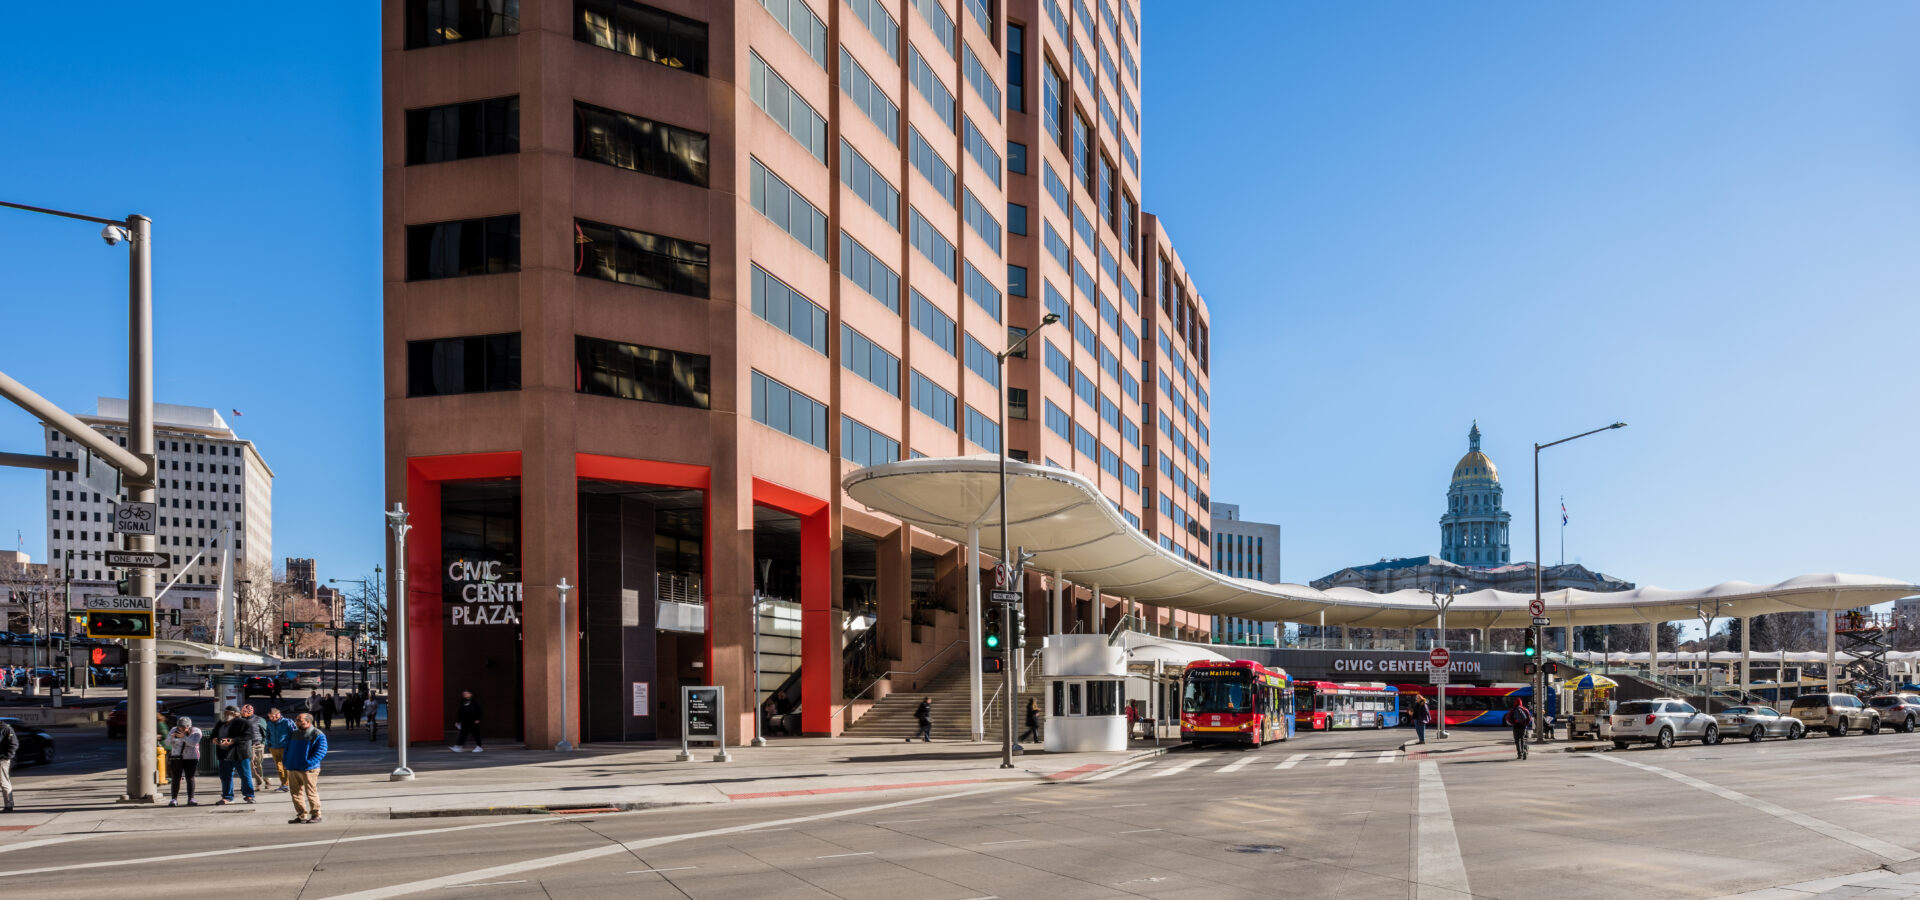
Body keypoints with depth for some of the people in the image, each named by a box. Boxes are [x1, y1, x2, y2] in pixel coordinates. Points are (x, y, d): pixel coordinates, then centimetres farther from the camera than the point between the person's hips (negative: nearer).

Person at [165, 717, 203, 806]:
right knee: (176, 779, -5)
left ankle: (191, 799, -6)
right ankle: (174, 799, -4)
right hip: (176, 758, 1)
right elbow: (168, 743, -5)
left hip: (191, 758, -1)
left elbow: (194, 743, -20)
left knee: (190, 778, -6)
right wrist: (172, 737, -26)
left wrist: (183, 737, -33)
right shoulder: (174, 730, 1)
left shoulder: (196, 731, -5)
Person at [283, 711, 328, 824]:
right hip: (293, 770, 7)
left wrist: (308, 763, -21)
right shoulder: (294, 734, 15)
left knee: (311, 793, -2)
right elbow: (288, 749, 22)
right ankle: (302, 816, 16)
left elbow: (321, 752, -14)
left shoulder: (318, 735, -7)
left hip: (308, 770, -7)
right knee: (296, 793, 8)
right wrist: (287, 763, 7)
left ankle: (316, 815, 9)